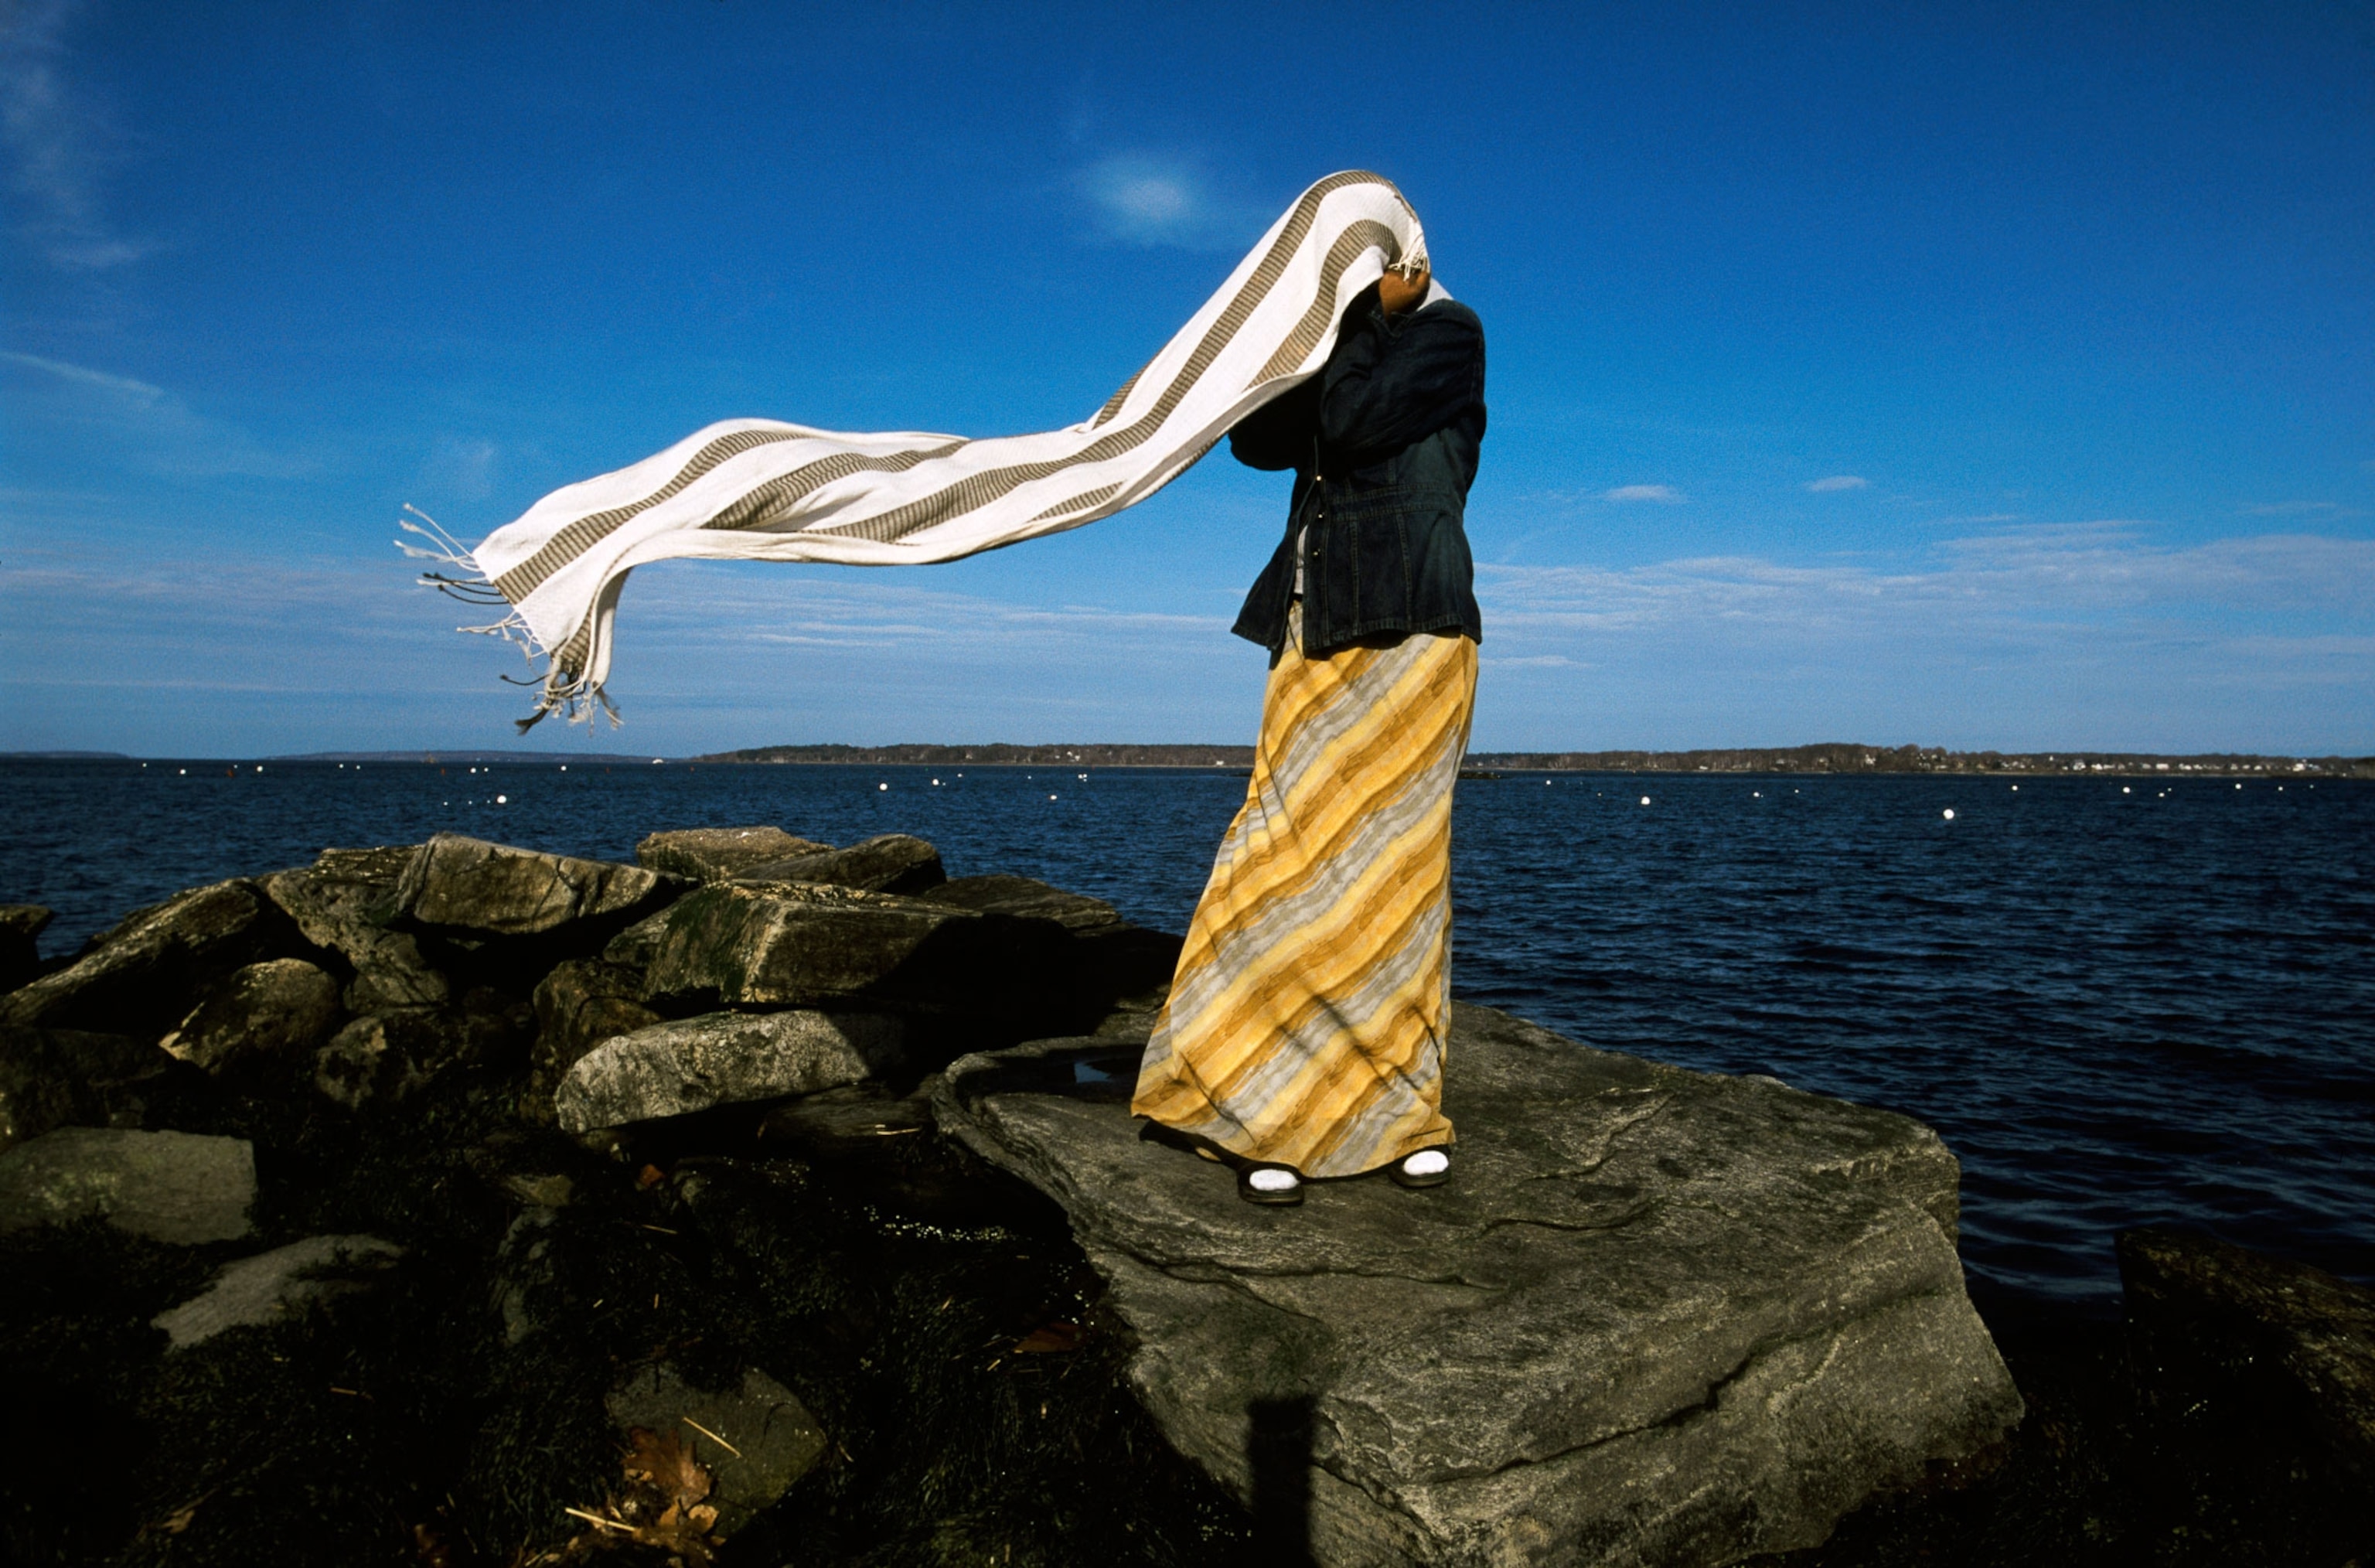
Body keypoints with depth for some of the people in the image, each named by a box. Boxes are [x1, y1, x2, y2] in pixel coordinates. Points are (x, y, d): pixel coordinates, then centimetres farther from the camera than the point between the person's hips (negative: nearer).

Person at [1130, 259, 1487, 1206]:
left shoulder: (1449, 333, 3)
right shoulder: (1343, 359, 23)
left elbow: (1352, 422, -12)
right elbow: (1257, 439, 9)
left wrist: (1373, 315, 2)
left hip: (1404, 632, -6)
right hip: (1317, 636, 6)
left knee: (1382, 862, -6)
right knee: (1296, 860, 0)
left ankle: (1399, 1111, 7)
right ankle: (1280, 1115, 6)